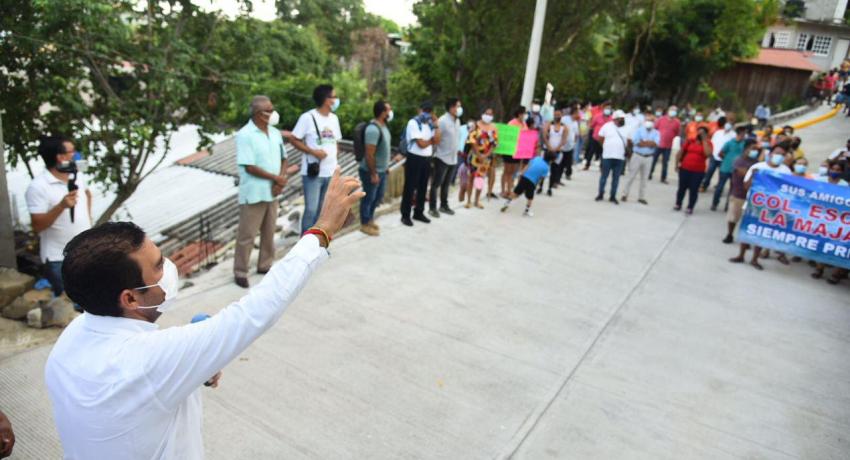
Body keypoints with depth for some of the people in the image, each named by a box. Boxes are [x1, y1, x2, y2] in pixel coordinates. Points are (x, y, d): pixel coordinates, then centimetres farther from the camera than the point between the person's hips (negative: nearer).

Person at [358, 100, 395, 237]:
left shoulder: (384, 125, 6)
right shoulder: (373, 129, -25)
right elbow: (369, 154, -25)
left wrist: (384, 168, 18)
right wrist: (373, 173, -21)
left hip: (382, 170, 9)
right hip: (371, 171, -9)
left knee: (378, 196, 21)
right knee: (369, 198, 6)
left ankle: (370, 219, 38)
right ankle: (365, 224, 21)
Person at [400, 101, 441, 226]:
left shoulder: (430, 124, 9)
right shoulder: (413, 123, -13)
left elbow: (437, 141, -2)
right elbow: (421, 144, -18)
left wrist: (436, 125, -5)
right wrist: (431, 140, 0)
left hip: (427, 159, 7)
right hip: (414, 158, -7)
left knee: (423, 187, 14)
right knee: (410, 187, 0)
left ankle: (419, 213, 26)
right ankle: (405, 215, 9)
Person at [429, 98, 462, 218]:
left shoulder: (457, 121, 9)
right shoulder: (442, 121, -16)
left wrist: (456, 152, 17)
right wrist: (435, 153, -14)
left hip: (453, 158, 7)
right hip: (442, 157, -7)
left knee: (446, 184, 16)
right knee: (436, 184, 2)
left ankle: (444, 205, 27)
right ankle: (432, 208, 10)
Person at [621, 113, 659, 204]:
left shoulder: (656, 133, 4)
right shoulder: (639, 130, 0)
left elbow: (655, 144, -13)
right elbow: (636, 142, -13)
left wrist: (643, 142, -14)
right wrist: (649, 143, -11)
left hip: (648, 158, 2)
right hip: (637, 156, -2)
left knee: (644, 178, 8)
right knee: (631, 176, 3)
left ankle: (641, 197, 16)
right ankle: (625, 194, 11)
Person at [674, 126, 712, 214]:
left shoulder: (707, 143, -3)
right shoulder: (690, 141, 3)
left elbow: (707, 153, -22)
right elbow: (681, 152, 9)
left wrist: (704, 140, -15)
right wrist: (677, 164, 5)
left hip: (698, 171, -2)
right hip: (685, 169, 2)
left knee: (694, 190, 4)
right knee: (682, 187, 12)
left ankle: (690, 208, 15)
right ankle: (678, 204, 28)